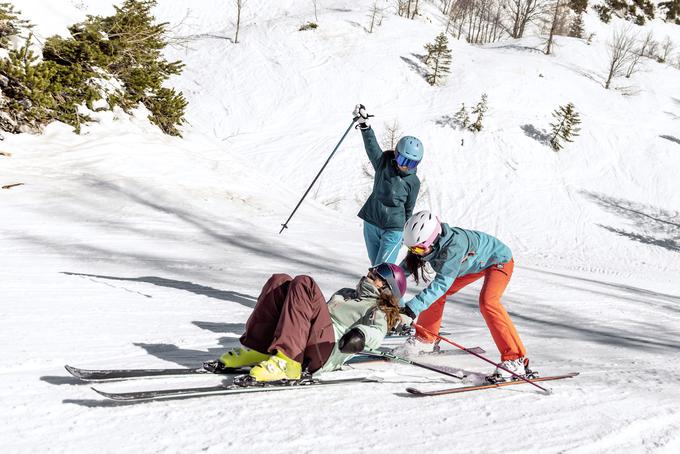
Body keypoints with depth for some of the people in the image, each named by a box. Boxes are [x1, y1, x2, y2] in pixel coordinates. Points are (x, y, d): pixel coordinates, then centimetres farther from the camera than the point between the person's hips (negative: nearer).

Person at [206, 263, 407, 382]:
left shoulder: (378, 311, 15)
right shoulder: (345, 293, 40)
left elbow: (377, 332, -8)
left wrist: (361, 334, -31)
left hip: (326, 352, -7)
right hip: (307, 339, 7)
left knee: (304, 284, -26)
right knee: (280, 281, -8)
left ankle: (286, 361, -38)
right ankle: (255, 350, -16)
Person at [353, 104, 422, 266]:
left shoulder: (413, 183, -3)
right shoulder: (383, 163, -3)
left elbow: (408, 209, 9)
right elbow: (372, 146, -20)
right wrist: (364, 125, -37)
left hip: (394, 229, -2)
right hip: (371, 223, 2)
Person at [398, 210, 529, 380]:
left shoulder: (454, 245, -42)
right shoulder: (424, 244, -20)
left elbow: (442, 282, -49)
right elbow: (403, 270, -11)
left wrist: (414, 306, -57)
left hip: (498, 259, -8)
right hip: (473, 263, 8)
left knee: (487, 302, -30)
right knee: (436, 293, 3)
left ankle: (515, 360, -28)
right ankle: (424, 339, 23)